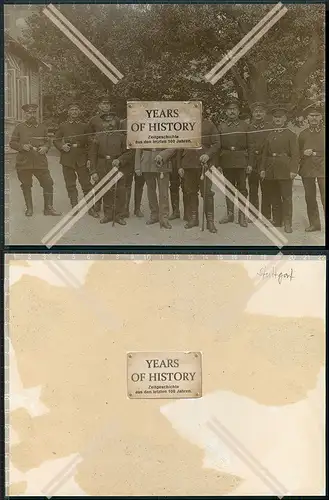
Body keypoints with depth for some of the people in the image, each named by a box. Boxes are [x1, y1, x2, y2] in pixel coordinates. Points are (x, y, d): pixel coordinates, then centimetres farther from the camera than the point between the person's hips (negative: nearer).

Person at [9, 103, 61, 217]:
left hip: (40, 161, 1)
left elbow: (48, 141, 17)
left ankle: (48, 208, 5)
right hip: (24, 163, -1)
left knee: (48, 183, -6)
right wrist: (22, 146, -12)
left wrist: (45, 147, -5)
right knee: (26, 186, 6)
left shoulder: (42, 127, 13)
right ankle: (29, 208, 21)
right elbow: (12, 143, 6)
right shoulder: (19, 127, 6)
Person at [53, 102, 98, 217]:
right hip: (67, 160, 0)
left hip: (81, 160, 0)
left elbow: (88, 142, 12)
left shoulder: (84, 126, 10)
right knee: (71, 186, 4)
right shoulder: (63, 126, 9)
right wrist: (62, 146, -8)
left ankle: (91, 208, 4)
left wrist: (87, 155, -2)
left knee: (86, 184, -3)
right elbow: (56, 140, 12)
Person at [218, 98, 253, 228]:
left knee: (242, 188, 0)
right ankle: (230, 214, 18)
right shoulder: (221, 126, 7)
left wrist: (250, 164, -3)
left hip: (241, 162, -1)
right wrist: (217, 163, -2)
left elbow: (249, 147, 4)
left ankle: (242, 215, 7)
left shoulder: (244, 126, 6)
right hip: (226, 162, 1)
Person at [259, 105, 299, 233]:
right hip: (271, 170, 5)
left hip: (284, 170, -5)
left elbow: (295, 154, -5)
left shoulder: (291, 135, 1)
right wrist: (262, 169, 4)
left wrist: (293, 170, -15)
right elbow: (264, 154, 14)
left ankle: (287, 223, -1)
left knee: (287, 197, -4)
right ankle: (277, 221, 20)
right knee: (274, 197, 10)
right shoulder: (269, 135, 15)